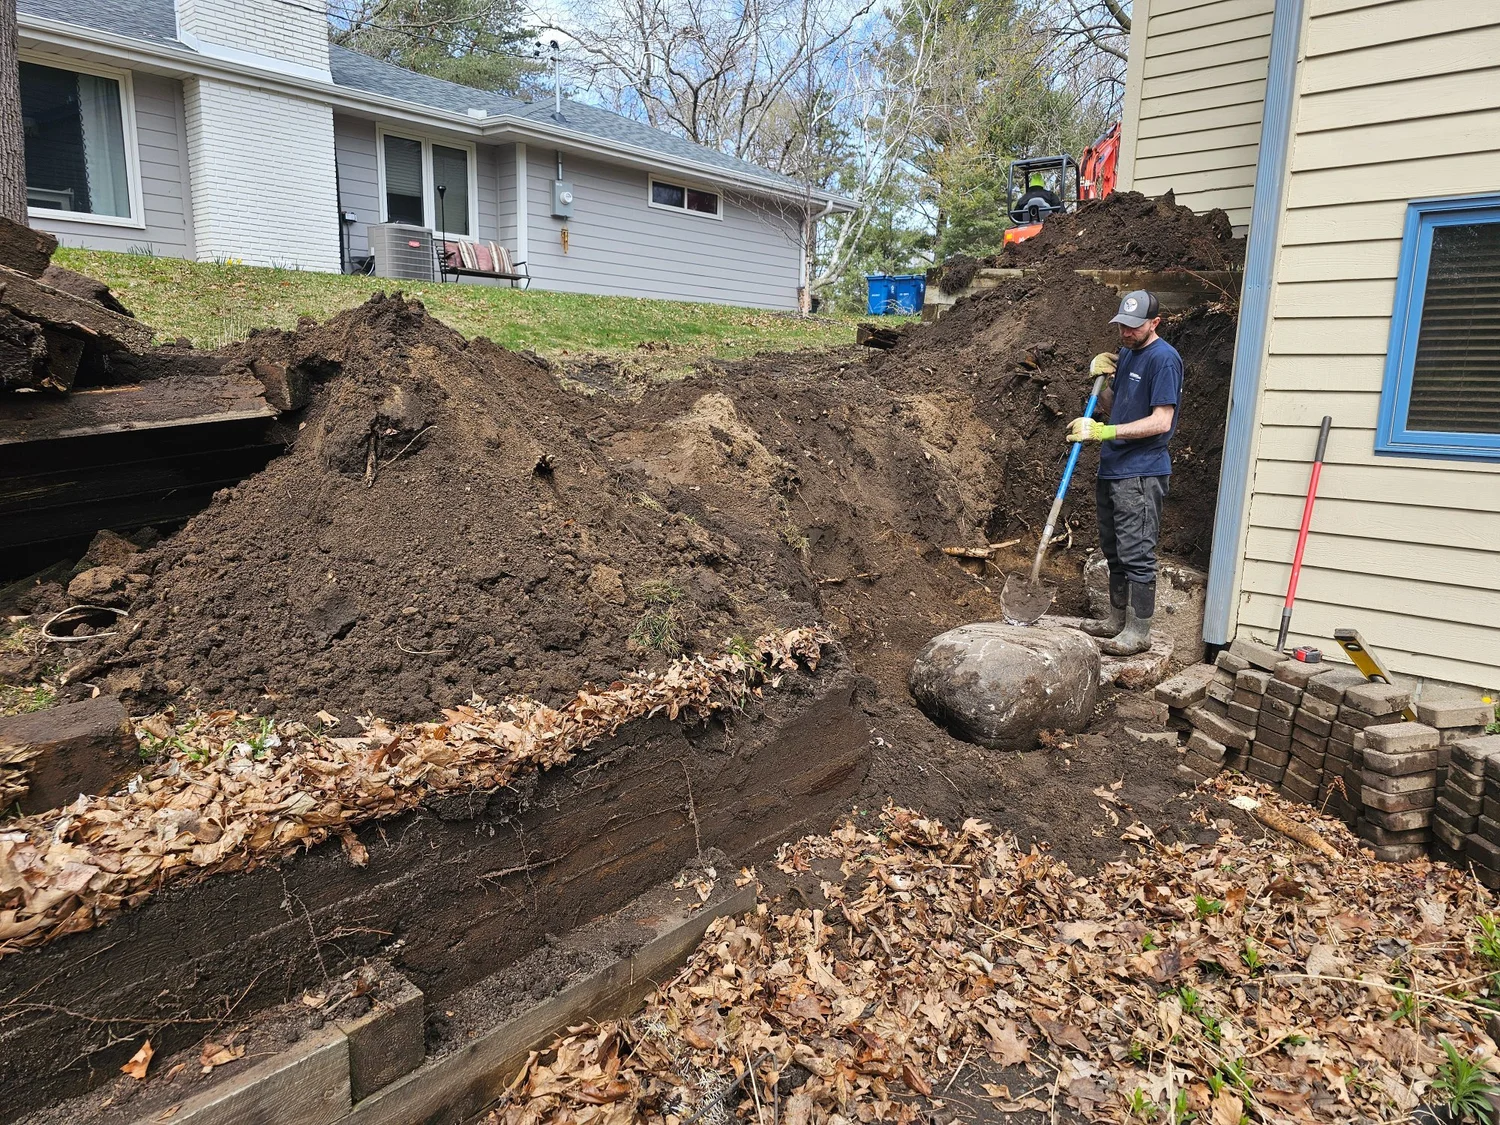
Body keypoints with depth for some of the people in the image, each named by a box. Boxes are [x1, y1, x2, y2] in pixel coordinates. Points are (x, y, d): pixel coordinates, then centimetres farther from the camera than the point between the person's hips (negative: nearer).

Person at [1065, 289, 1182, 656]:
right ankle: (1117, 619, 28)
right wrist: (1100, 379, 3)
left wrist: (1103, 432, -25)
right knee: (1114, 551, 16)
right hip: (1112, 469, 9)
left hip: (1141, 474, -9)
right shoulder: (1125, 354, 15)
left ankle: (1139, 632, 2)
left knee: (1136, 554, -6)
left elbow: (1161, 421, -19)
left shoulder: (1163, 358, -13)